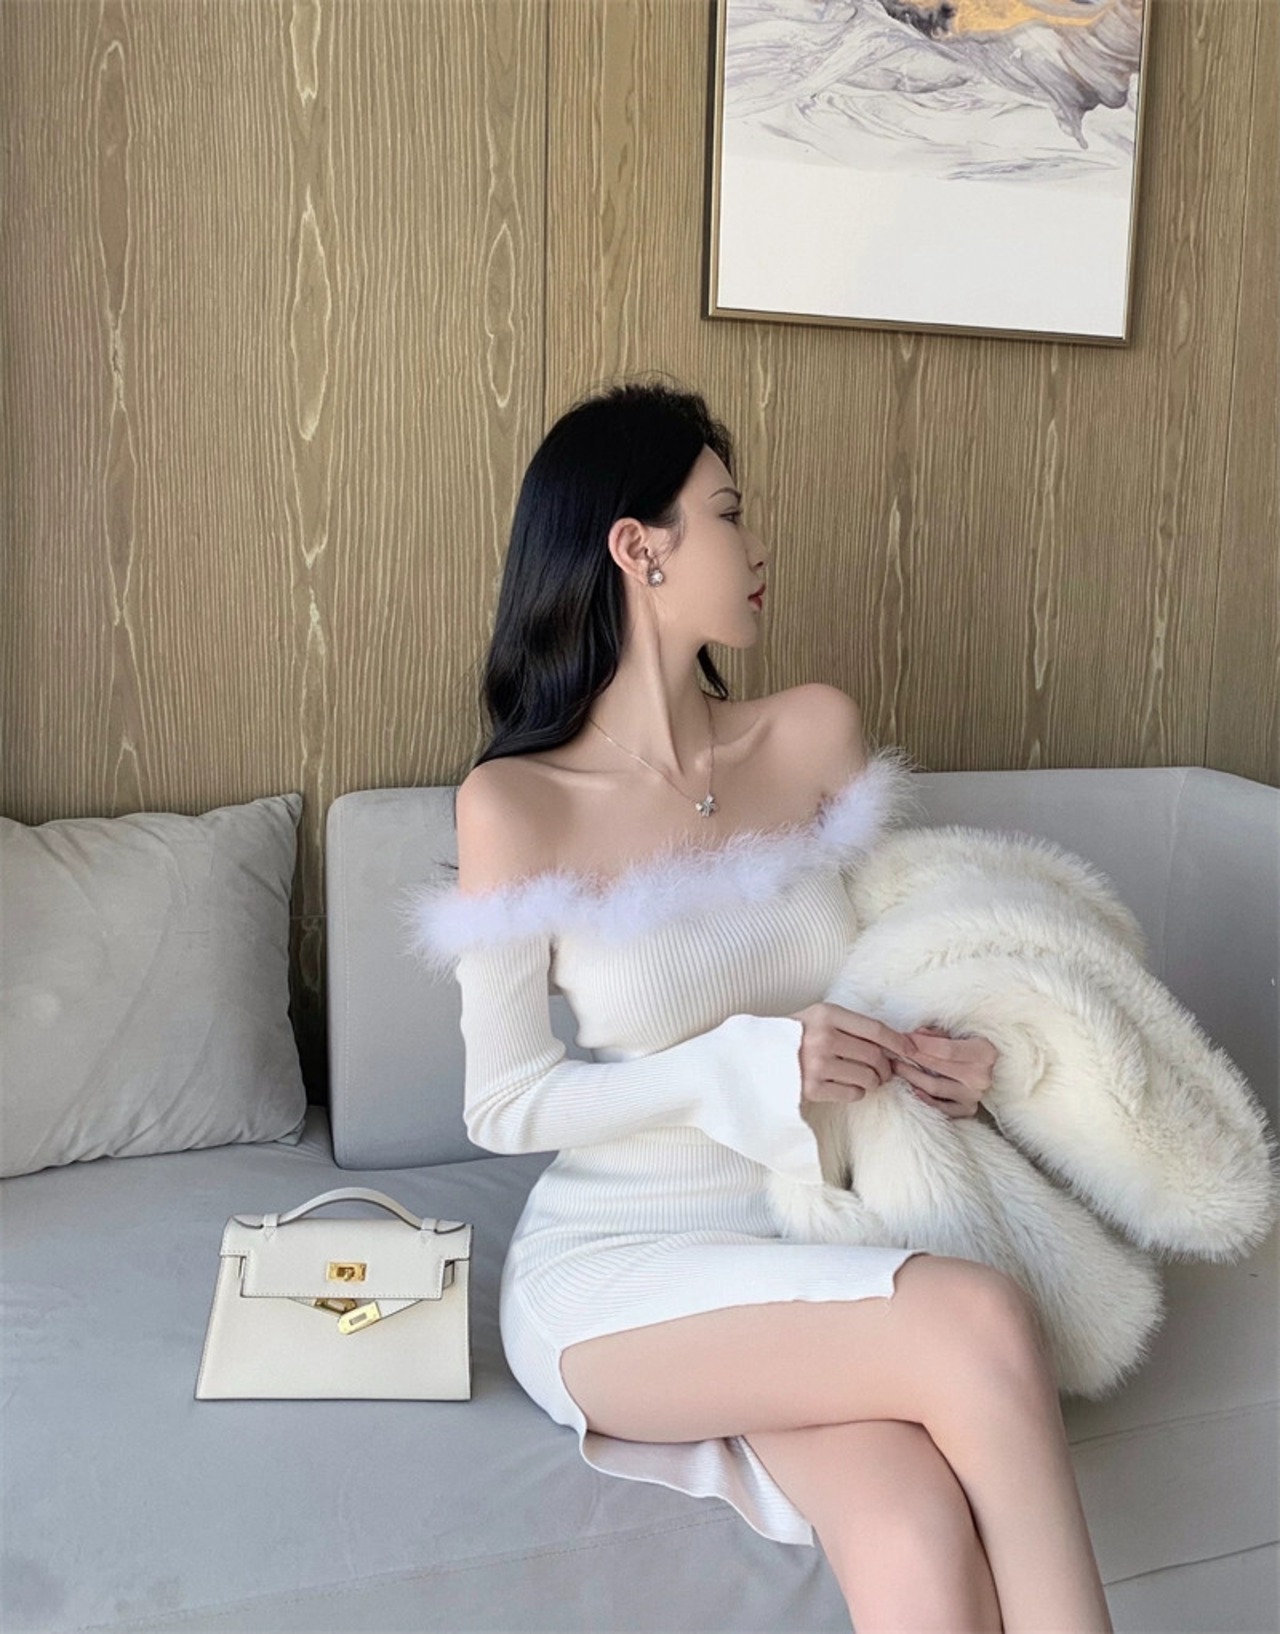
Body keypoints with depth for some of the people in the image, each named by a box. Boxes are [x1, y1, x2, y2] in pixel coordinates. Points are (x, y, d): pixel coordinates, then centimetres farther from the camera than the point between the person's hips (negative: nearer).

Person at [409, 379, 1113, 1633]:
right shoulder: (516, 804, -11)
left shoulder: (817, 732, 1)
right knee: (981, 1322, -27)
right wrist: (744, 1065, -20)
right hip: (616, 1261, -3)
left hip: (815, 1240, 3)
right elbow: (502, 1108, -7)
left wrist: (945, 1055, -7)